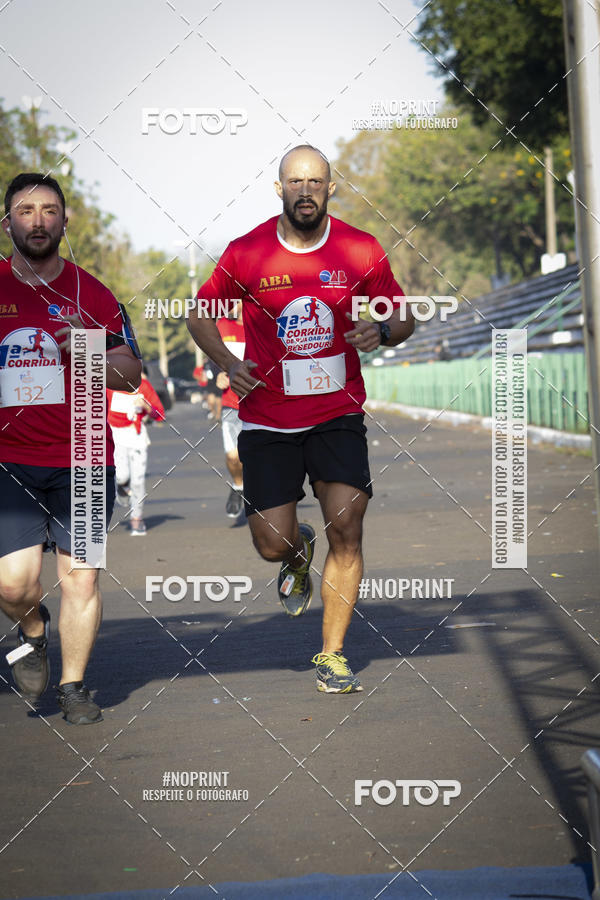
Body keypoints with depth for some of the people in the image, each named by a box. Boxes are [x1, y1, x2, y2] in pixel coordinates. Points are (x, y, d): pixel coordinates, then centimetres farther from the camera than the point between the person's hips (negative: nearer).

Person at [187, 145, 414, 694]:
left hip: (338, 413, 0)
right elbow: (200, 314, 10)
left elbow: (404, 318, 9)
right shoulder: (246, 253, -4)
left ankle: (333, 655, 1)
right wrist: (227, 363, -7)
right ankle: (300, 550, 37)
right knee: (272, 544, -3)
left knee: (346, 528, -13)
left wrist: (383, 332, -15)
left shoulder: (361, 250, -2)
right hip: (267, 419, 0)